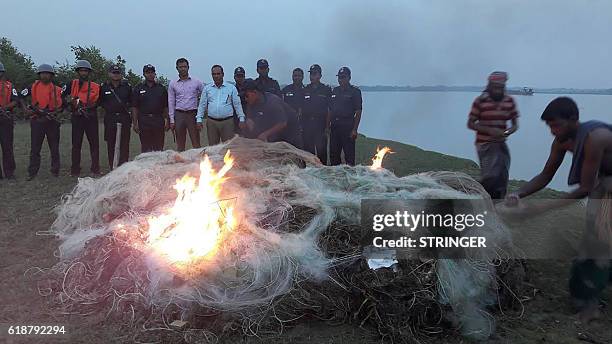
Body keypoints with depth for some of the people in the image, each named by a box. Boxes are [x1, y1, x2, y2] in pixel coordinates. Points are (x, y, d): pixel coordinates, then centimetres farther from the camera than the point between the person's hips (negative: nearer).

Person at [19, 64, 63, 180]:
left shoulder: (57, 90, 5)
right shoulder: (33, 87, 4)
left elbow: (62, 105, 9)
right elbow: (21, 96, 11)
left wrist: (55, 112, -8)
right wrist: (25, 109, -3)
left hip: (52, 120, 0)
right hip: (37, 120, 0)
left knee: (54, 147, 7)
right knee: (35, 148, 3)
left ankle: (55, 170, 16)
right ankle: (32, 172, 9)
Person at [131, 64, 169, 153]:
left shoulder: (161, 88, 11)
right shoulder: (138, 89, 8)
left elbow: (166, 107, 9)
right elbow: (134, 108, 5)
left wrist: (167, 121, 1)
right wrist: (135, 123, -2)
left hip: (159, 120, 1)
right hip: (144, 121, 0)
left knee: (159, 148, 1)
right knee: (145, 148, 2)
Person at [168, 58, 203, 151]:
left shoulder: (196, 82, 3)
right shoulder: (173, 84, 7)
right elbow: (171, 103, 6)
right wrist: (172, 120, 1)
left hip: (193, 114, -1)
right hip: (179, 115, 2)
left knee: (196, 143, -3)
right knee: (180, 144, 6)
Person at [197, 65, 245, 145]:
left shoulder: (231, 88, 6)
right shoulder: (207, 88, 10)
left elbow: (237, 104, 5)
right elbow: (202, 105, 11)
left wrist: (241, 119, -2)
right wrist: (199, 119, 3)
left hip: (227, 121, -2)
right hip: (211, 122, 2)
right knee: (212, 146, 7)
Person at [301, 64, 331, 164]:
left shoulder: (326, 90, 5)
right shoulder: (305, 90, 13)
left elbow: (329, 110, 3)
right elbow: (300, 109, 12)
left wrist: (327, 126, -5)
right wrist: (300, 125, 4)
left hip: (320, 123, -3)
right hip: (307, 124, 3)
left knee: (321, 149, -4)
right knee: (308, 150, 4)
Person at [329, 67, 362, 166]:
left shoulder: (355, 92, -2)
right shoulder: (335, 91, 15)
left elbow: (358, 112, -6)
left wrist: (355, 129, -13)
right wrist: (328, 125, 9)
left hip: (347, 126, -6)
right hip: (334, 126, 6)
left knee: (349, 154, -3)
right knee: (333, 154, 10)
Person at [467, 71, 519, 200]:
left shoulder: (510, 101, 2)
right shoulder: (480, 101, -10)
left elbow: (515, 124, 9)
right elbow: (470, 124, -7)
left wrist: (509, 131, -15)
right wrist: (489, 130, -20)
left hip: (501, 144, 5)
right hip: (485, 144, -5)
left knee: (502, 178, 7)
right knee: (490, 176, -17)